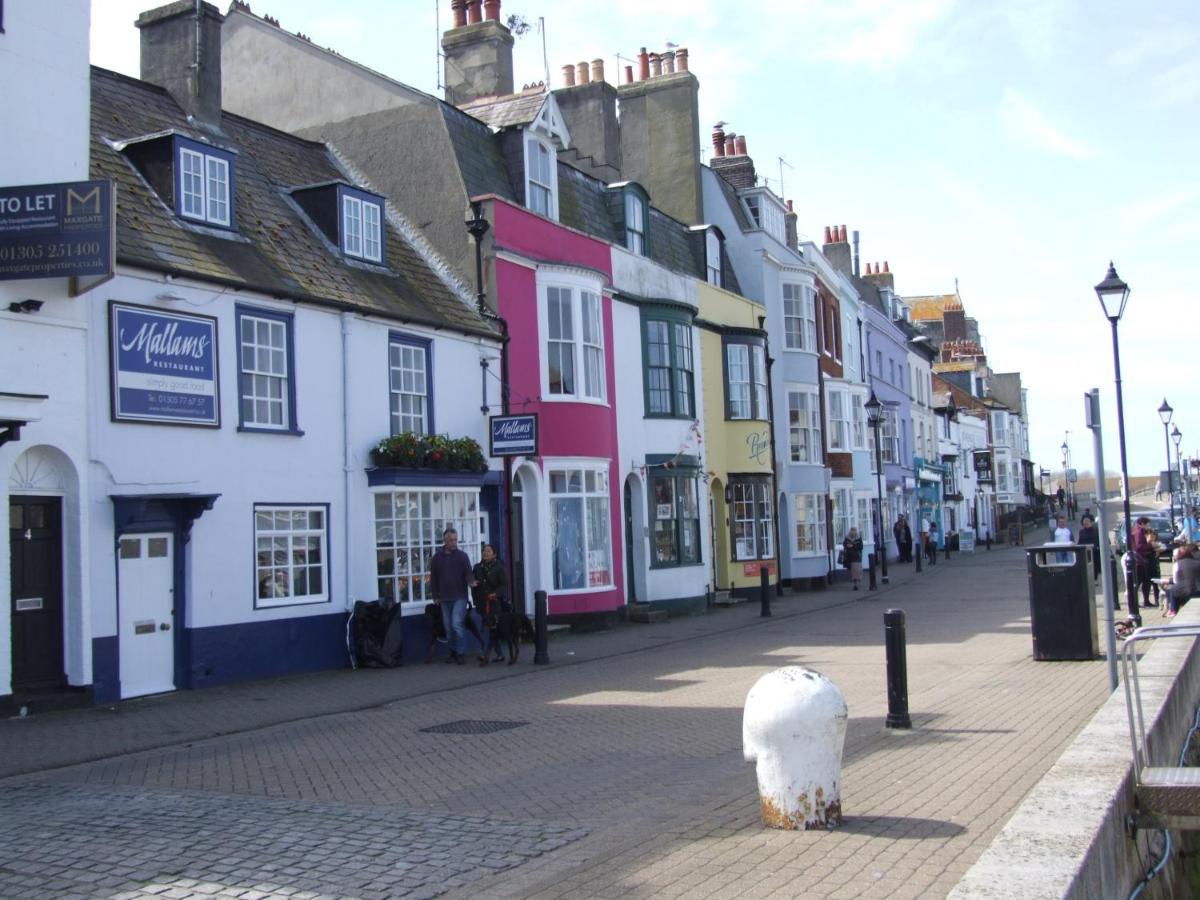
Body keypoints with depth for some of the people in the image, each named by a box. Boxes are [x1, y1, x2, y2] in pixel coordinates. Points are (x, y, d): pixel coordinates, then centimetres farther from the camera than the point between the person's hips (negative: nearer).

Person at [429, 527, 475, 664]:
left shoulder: (462, 556, 1)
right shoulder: (437, 557, 6)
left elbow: (468, 573, -5)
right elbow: (433, 578, 11)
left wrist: (471, 582, -27)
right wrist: (435, 596, 7)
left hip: (460, 597, -3)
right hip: (444, 599, 3)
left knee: (456, 624, -14)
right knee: (448, 627, 8)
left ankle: (460, 653, -5)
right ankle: (453, 652, 20)